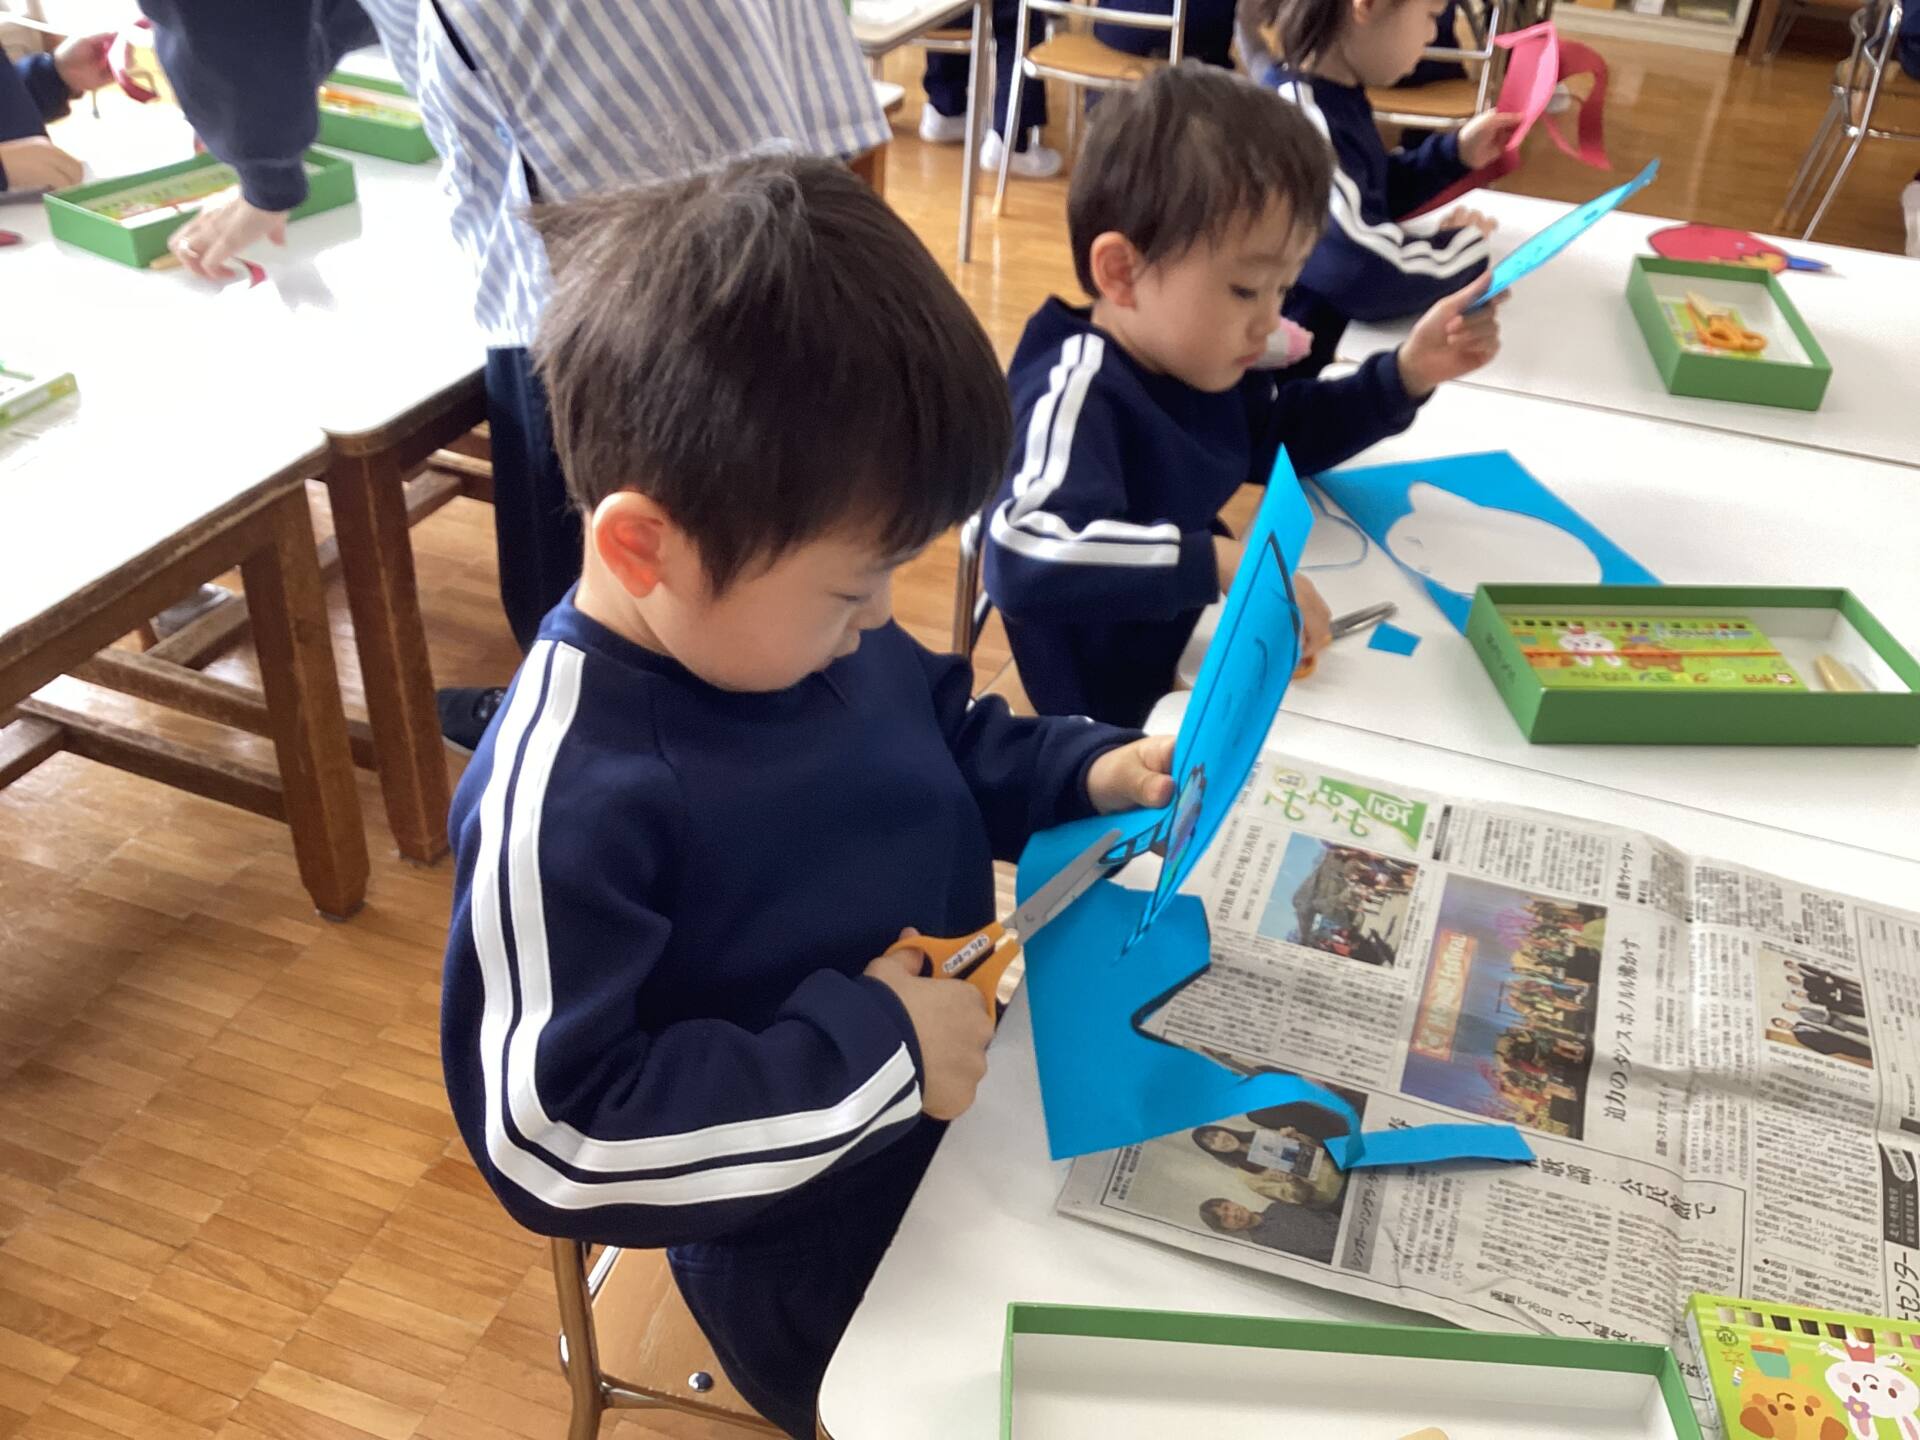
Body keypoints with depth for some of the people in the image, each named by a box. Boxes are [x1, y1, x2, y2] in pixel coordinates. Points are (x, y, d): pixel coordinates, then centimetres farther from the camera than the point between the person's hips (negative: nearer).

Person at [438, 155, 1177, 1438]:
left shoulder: (795, 620, -8)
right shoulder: (565, 799, -32)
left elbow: (947, 745, 13)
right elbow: (550, 1140, -30)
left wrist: (1085, 775, -4)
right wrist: (864, 1052, -29)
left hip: (980, 1117, 7)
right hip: (823, 1279, -7)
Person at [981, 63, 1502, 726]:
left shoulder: (1192, 363, 2)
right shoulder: (1080, 391, -27)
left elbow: (1286, 435, 21)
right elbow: (1024, 555, -45)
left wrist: (1405, 375, 7)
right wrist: (1224, 563, -46)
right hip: (1123, 722, -9)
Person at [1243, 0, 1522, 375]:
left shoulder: (1333, 95, 4)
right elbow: (1368, 270, -34)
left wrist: (1454, 155, 9)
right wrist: (1465, 243, -16)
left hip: (1347, 338, 9)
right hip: (1307, 366, -9)